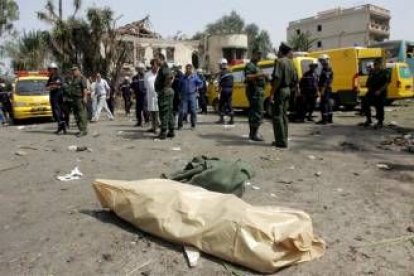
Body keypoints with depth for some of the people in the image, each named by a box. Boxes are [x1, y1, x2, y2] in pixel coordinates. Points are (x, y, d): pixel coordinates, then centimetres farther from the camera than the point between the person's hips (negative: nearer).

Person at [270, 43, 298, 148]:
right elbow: (295, 80, 17)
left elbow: (277, 79, -23)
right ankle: (283, 139, 21)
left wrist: (272, 92, -20)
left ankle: (281, 141, -5)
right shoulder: (290, 62, 14)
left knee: (277, 116, -5)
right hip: (287, 90, 9)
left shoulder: (280, 61, -12)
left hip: (280, 90, -9)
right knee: (284, 115, 14)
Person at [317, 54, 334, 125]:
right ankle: (330, 119, 21)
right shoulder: (329, 69, 16)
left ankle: (324, 119, -7)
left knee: (324, 104, -8)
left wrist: (322, 89, -24)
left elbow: (326, 81, -23)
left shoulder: (326, 69, -17)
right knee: (328, 103, 14)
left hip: (325, 89, -11)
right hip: (329, 88, 11)